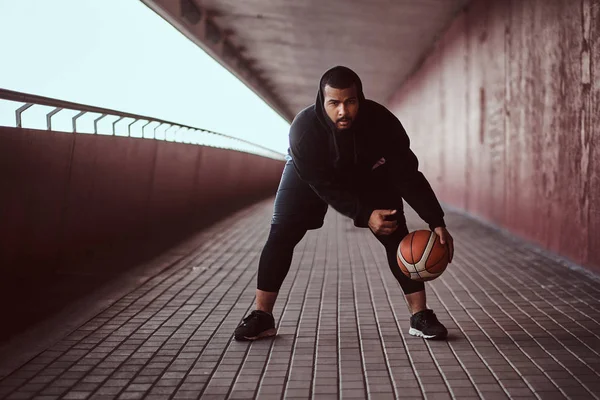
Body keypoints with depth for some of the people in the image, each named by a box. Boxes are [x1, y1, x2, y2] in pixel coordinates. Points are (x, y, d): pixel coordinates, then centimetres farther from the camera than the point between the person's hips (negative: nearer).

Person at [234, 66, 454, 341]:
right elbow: (324, 185, -30)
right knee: (281, 234, -12)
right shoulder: (303, 128, -37)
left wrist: (437, 223, -33)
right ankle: (262, 316, -2)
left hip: (368, 173, 1)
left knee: (397, 236, -11)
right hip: (310, 174, -1)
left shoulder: (381, 121, -34)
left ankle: (420, 316, -2)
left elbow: (407, 175, -28)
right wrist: (364, 215, -39)